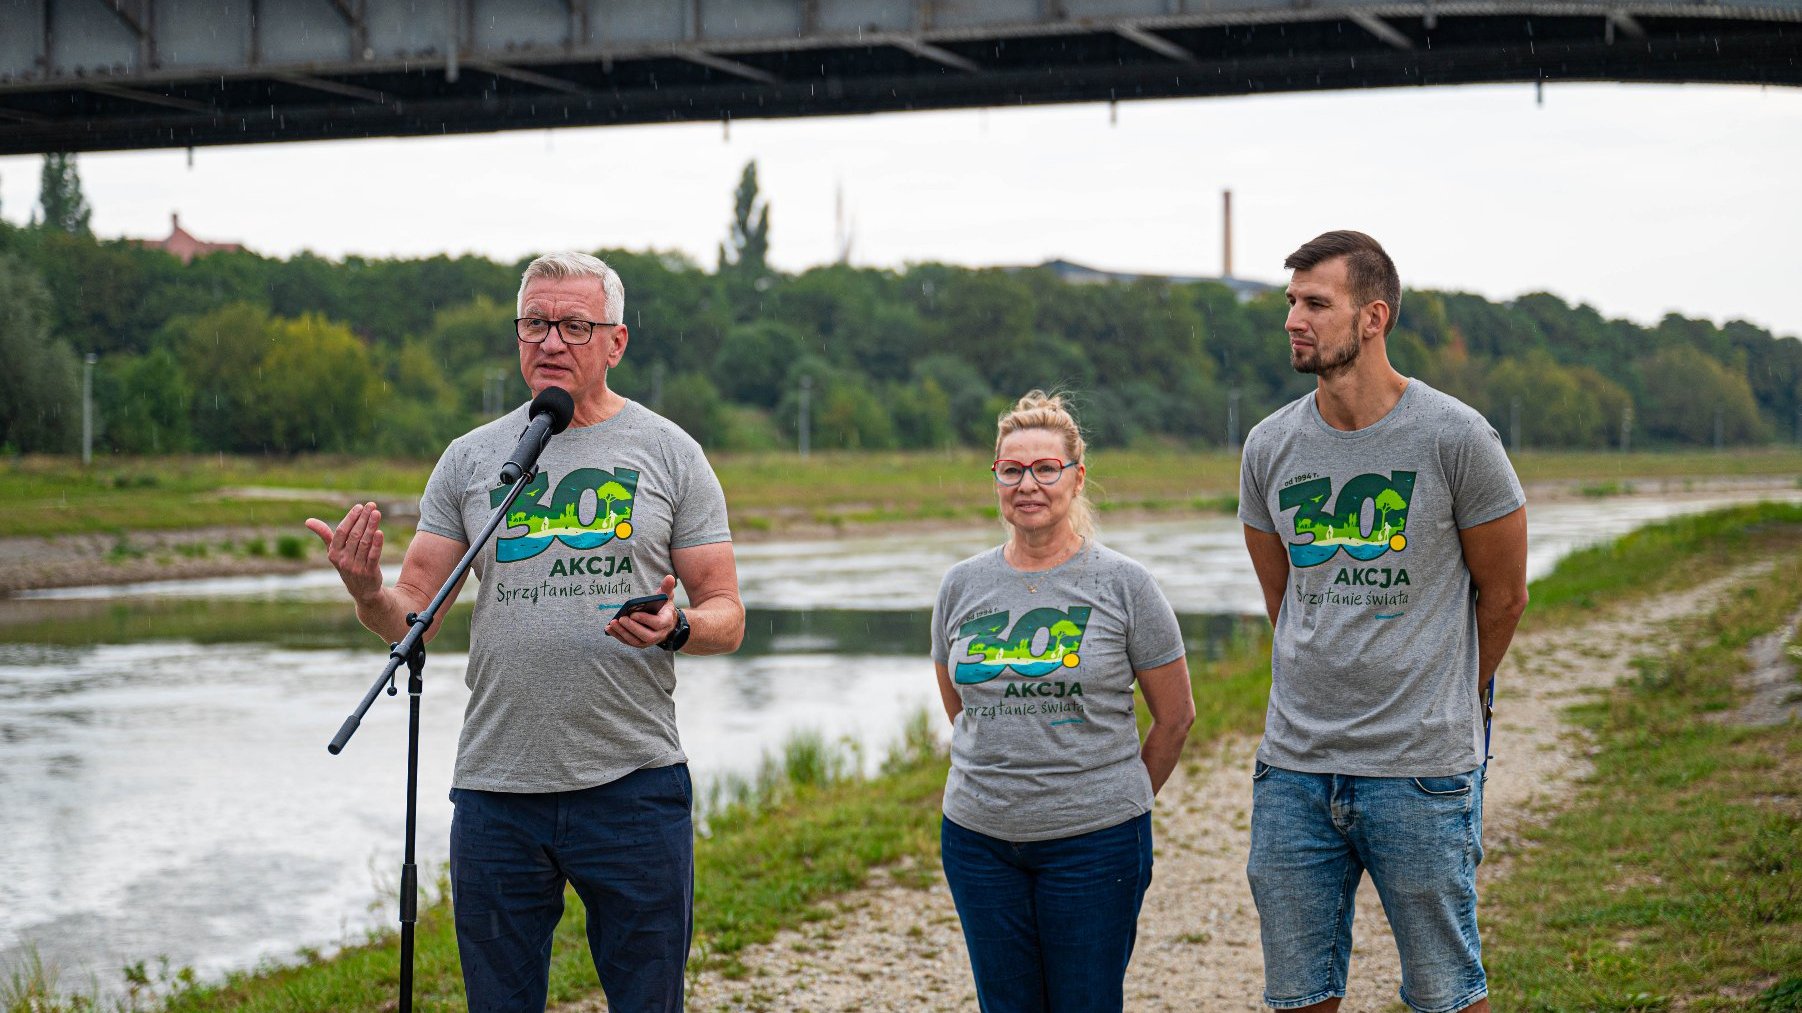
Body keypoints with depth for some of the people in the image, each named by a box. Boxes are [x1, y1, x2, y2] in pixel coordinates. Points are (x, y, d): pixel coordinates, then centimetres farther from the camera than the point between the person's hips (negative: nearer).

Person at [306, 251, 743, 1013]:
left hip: (633, 785, -2)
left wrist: (675, 631, -19)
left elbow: (725, 618, 4)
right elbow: (412, 617, 7)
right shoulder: (471, 458, 8)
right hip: (498, 788, 2)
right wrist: (368, 594, -16)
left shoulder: (669, 454, 4)